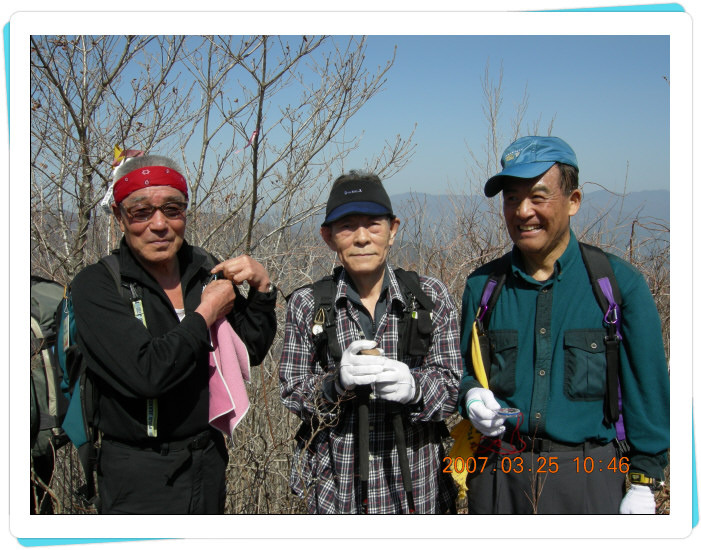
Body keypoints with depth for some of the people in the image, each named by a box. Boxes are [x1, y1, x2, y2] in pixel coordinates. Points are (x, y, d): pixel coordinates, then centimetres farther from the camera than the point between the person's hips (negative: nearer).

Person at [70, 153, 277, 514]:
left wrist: (262, 287, -8)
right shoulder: (96, 285, -15)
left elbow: (251, 351, 7)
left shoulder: (206, 271, 1)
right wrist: (206, 313, -16)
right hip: (139, 476, -5)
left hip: (209, 461, 6)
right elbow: (145, 374, -28)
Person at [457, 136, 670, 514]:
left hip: (587, 478, -2)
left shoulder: (619, 283, -5)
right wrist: (471, 395, -9)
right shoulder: (482, 285, 2)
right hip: (498, 474, 3)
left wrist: (644, 483, -2)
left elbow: (646, 388, -1)